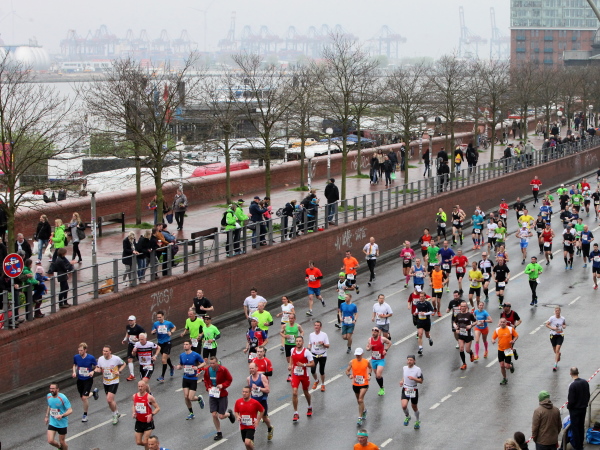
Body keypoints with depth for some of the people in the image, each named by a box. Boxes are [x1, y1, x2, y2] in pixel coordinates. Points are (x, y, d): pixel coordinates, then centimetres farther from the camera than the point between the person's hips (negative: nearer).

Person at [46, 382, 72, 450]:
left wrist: (62, 416, -38)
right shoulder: (48, 396, -3)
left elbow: (70, 411, -22)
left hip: (62, 424, -4)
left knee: (62, 442, 6)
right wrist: (47, 416, 20)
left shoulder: (62, 398, -21)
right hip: (52, 423, 4)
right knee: (50, 441, -6)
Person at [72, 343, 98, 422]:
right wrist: (74, 372, -5)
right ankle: (93, 392, 46)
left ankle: (85, 415, 9)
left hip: (88, 380, -4)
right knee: (82, 397, 14)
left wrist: (93, 372, -22)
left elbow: (96, 367, -3)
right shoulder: (76, 357, -8)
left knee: (84, 397, -12)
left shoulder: (91, 358, -18)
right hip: (80, 380, 4)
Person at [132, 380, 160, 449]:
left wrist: (151, 415, -27)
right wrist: (133, 412, -2)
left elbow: (158, 408, -11)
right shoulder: (134, 396, -1)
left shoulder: (149, 397, -15)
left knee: (145, 442, -10)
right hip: (139, 422, 5)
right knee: (138, 442, 6)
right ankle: (149, 445, 38)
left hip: (148, 422, -5)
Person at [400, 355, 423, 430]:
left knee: (415, 407, 12)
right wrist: (402, 381, 3)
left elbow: (421, 381, -10)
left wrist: (413, 378, -26)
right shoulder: (404, 368, 3)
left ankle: (417, 421, 39)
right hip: (405, 390, 2)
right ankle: (407, 417, 13)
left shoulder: (417, 369, -11)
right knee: (404, 406, -19)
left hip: (414, 390, -2)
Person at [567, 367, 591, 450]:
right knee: (581, 426, 19)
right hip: (583, 408, 7)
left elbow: (571, 400, -21)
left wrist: (568, 407, -3)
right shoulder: (585, 382, -4)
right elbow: (588, 395, 6)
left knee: (575, 427, 6)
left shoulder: (572, 385, -25)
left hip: (575, 409, -7)